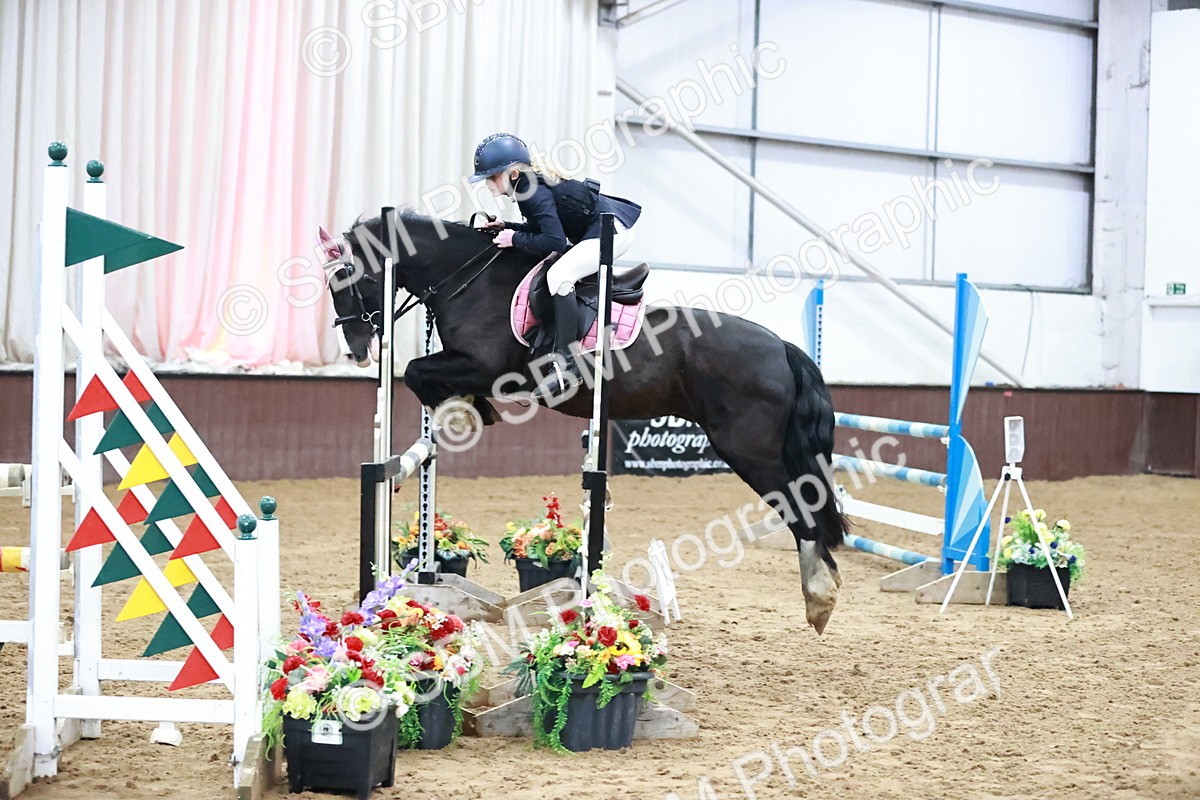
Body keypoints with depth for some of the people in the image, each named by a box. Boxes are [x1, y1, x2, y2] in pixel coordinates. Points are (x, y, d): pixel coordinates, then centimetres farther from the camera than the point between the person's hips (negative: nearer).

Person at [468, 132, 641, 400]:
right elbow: (542, 229, 20)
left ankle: (567, 363, -27)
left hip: (612, 231, -12)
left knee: (558, 275, -24)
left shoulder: (534, 193, -21)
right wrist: (505, 227, 8)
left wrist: (515, 239, -15)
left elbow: (554, 241, -27)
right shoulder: (529, 186, 9)